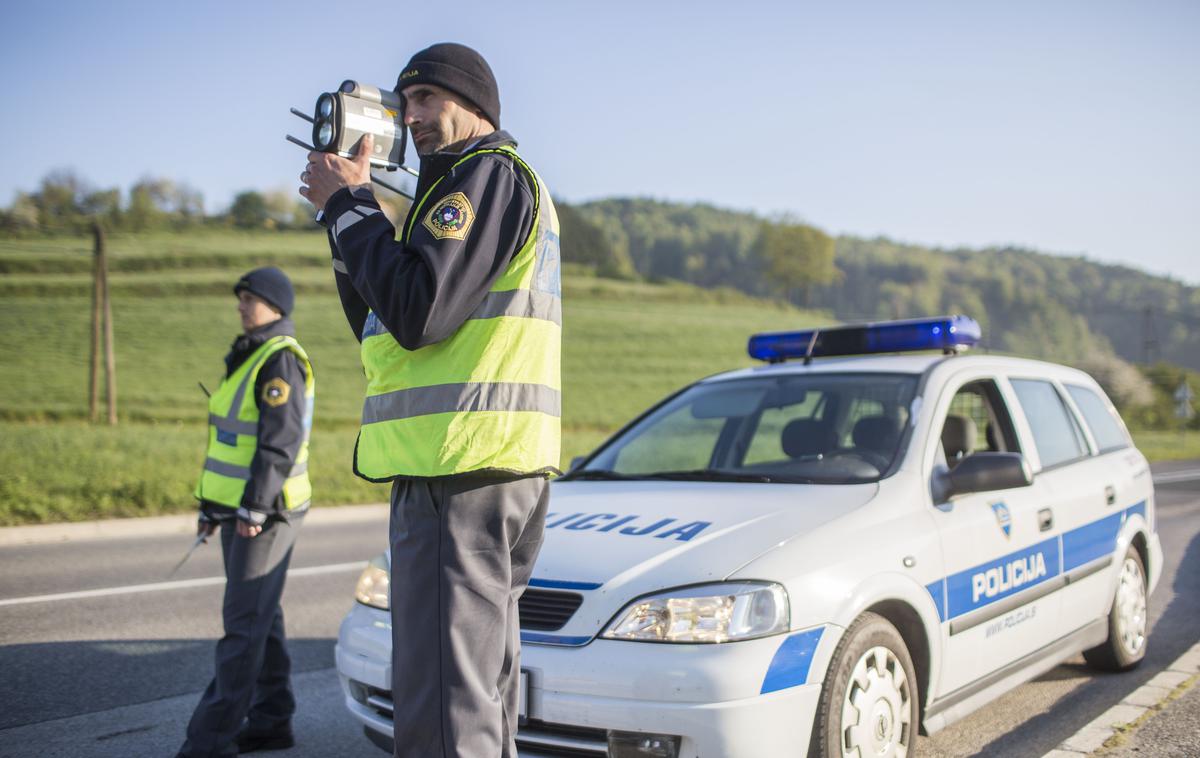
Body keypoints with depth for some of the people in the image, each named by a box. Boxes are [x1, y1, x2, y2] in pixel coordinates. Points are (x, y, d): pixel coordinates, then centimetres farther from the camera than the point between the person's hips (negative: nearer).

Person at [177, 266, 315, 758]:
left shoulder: (281, 360, -13)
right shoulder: (248, 358, 18)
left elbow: (281, 441, -21)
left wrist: (254, 508, -23)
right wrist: (213, 506, 20)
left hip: (266, 513, -10)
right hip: (238, 511, 10)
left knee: (244, 622, -8)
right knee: (260, 618, 12)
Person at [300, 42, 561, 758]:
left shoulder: (489, 172, -6)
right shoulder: (503, 186, 26)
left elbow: (417, 313, -19)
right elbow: (379, 326, 24)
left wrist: (350, 202, -7)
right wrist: (349, 214, 14)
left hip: (459, 473, -11)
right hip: (500, 471, 11)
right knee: (485, 699, 18)